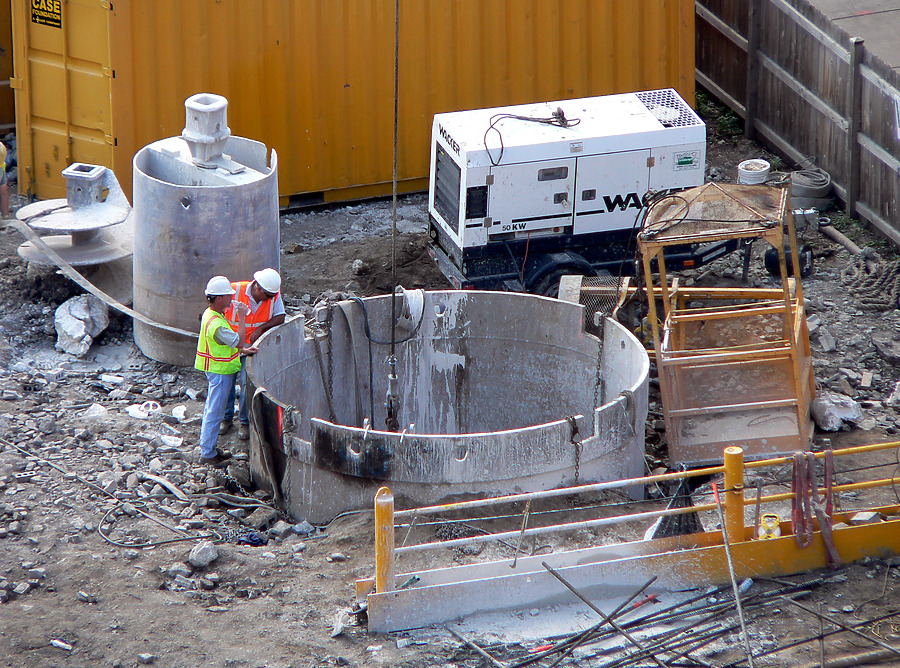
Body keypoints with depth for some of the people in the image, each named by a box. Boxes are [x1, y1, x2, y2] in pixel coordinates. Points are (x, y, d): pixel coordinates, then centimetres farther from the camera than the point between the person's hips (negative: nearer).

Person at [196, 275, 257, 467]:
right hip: (220, 372, -11)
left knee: (211, 410, 19)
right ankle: (207, 454, 6)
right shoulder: (217, 324, -29)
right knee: (214, 413, -2)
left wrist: (243, 350, 8)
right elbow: (238, 341, -22)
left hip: (216, 370, 11)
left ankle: (208, 449, 30)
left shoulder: (210, 315, 5)